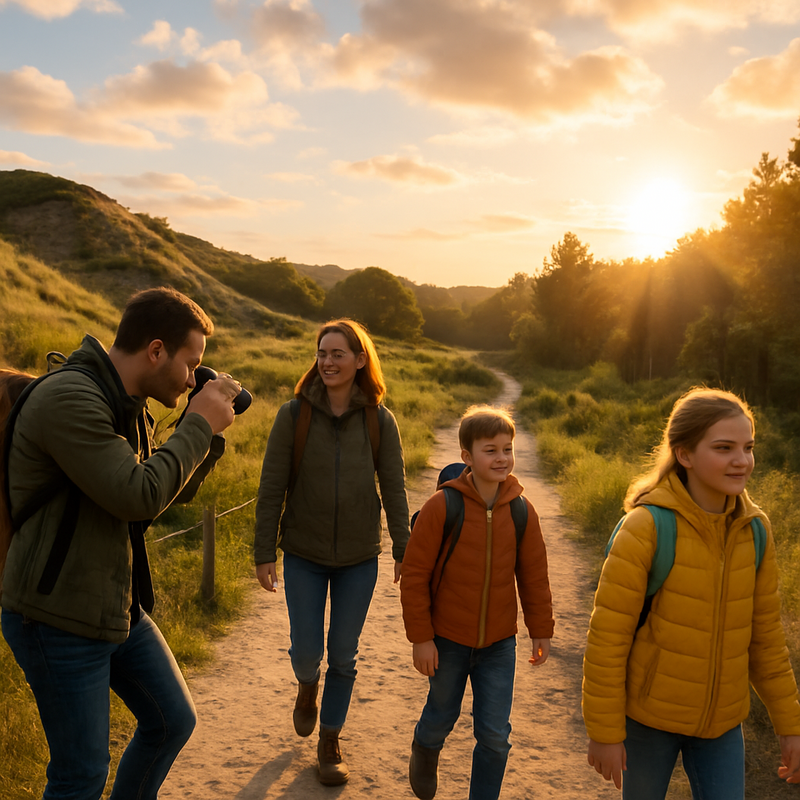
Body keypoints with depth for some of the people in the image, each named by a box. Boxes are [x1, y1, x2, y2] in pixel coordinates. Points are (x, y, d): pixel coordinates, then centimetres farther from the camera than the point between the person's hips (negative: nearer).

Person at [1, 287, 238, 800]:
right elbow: (139, 496, -30)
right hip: (60, 620, -9)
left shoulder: (128, 406, 7)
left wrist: (210, 434, 0)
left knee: (173, 722, 19)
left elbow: (164, 492, 13)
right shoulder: (68, 398, -23)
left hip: (119, 607, 9)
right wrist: (199, 425, -19)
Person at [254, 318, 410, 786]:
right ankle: (308, 687, 42)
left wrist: (404, 550, 1)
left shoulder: (380, 420, -5)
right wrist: (265, 553, -7)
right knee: (306, 650, 5)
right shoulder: (294, 415, -9)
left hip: (359, 557, 1)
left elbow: (394, 489, 0)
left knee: (343, 656, 9)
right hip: (304, 554, 0)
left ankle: (330, 742, 30)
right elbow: (272, 487, -6)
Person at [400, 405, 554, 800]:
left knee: (495, 736, 6)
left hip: (499, 645, 2)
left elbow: (533, 575, 3)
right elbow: (414, 574, -13)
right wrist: (420, 637, -11)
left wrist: (541, 630, 7)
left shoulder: (521, 511, -8)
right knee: (442, 718, 21)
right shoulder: (441, 507, -18)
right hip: (447, 641, -1)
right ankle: (424, 752, 55)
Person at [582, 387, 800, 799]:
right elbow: (607, 636, -17)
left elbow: (764, 634, 4)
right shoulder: (646, 527, -22)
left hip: (721, 719, 4)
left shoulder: (754, 529, -7)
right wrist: (604, 731, -12)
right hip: (648, 714, -3)